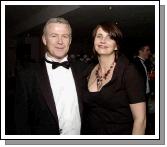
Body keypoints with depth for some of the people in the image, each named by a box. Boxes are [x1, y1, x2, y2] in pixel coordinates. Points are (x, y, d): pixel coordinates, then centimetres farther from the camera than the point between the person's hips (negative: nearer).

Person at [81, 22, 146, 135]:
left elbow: (140, 119, -18)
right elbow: (85, 110, 8)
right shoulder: (88, 72, -2)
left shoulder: (128, 72, -17)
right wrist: (83, 133, 0)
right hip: (89, 131, 5)